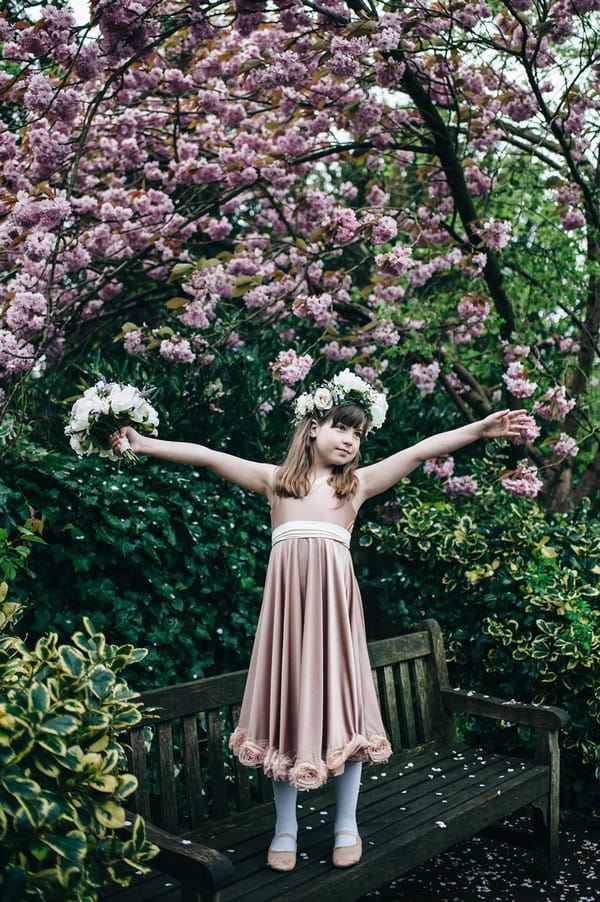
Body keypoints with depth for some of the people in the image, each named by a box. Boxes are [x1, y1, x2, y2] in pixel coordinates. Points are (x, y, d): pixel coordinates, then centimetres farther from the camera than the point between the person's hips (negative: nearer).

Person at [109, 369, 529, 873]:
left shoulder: (359, 483, 7)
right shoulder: (275, 479, 8)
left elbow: (422, 450, 0)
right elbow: (205, 456, 4)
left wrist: (481, 429, -7)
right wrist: (143, 445, 1)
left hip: (334, 602, 0)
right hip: (286, 601, 0)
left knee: (339, 705, 5)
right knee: (285, 706, 6)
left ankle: (346, 824, 24)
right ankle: (285, 826, 23)